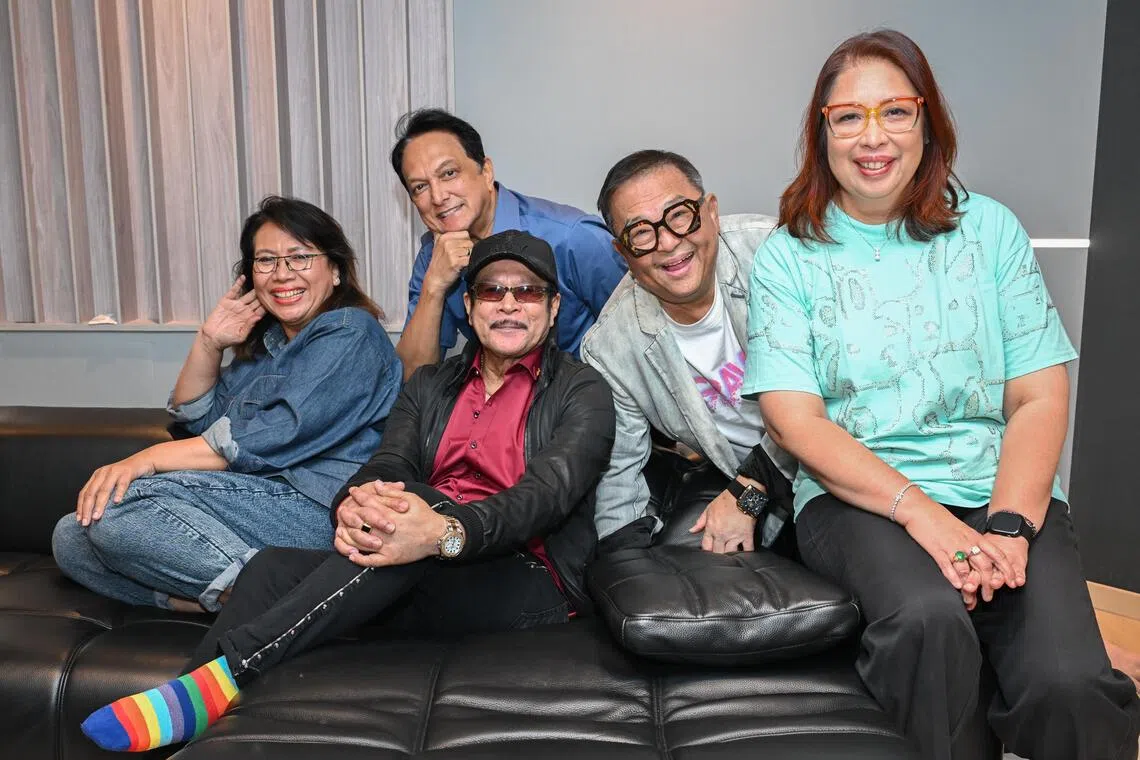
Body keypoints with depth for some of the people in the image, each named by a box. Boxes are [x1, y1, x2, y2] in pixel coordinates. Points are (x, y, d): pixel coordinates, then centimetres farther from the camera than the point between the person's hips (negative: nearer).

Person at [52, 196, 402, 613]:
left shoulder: (351, 333, -7)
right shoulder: (267, 338, 22)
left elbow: (277, 439, -18)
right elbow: (197, 416, 24)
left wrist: (149, 460, -15)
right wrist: (208, 343, 8)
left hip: (316, 505, -9)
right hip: (255, 497, 10)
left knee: (120, 504, -22)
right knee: (72, 537, 1)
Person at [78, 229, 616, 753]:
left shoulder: (583, 391, 2)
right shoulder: (430, 384, 18)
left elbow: (548, 493, -16)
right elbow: (386, 466, 1)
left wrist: (446, 531, -36)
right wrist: (354, 503, -25)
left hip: (527, 583, -4)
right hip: (419, 580, 5)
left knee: (416, 496, -32)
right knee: (273, 568, -19)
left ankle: (222, 674, -34)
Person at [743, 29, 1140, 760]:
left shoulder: (989, 228, 10)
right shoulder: (787, 257, 4)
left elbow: (1041, 397, 5)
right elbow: (796, 421, -5)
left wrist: (1008, 526, -12)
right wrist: (925, 516, -17)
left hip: (1003, 490, 2)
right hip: (854, 496, -1)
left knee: (1070, 684, -26)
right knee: (930, 617, -33)